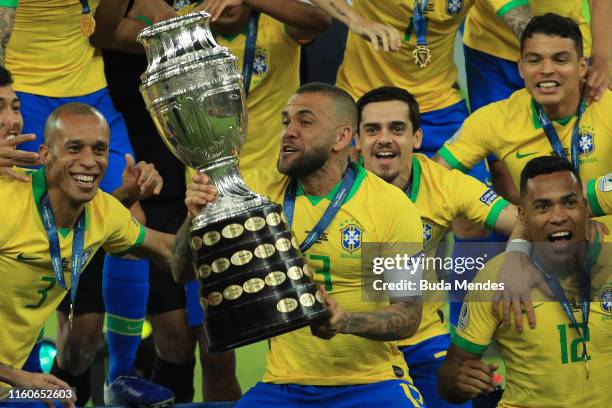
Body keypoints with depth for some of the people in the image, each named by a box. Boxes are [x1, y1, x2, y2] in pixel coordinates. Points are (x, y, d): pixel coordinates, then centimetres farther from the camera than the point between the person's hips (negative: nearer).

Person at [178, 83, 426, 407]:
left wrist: (346, 321, -26)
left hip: (371, 382, -3)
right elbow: (183, 271, 1)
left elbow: (409, 315, -6)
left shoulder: (393, 206, -6)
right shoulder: (259, 189, 1)